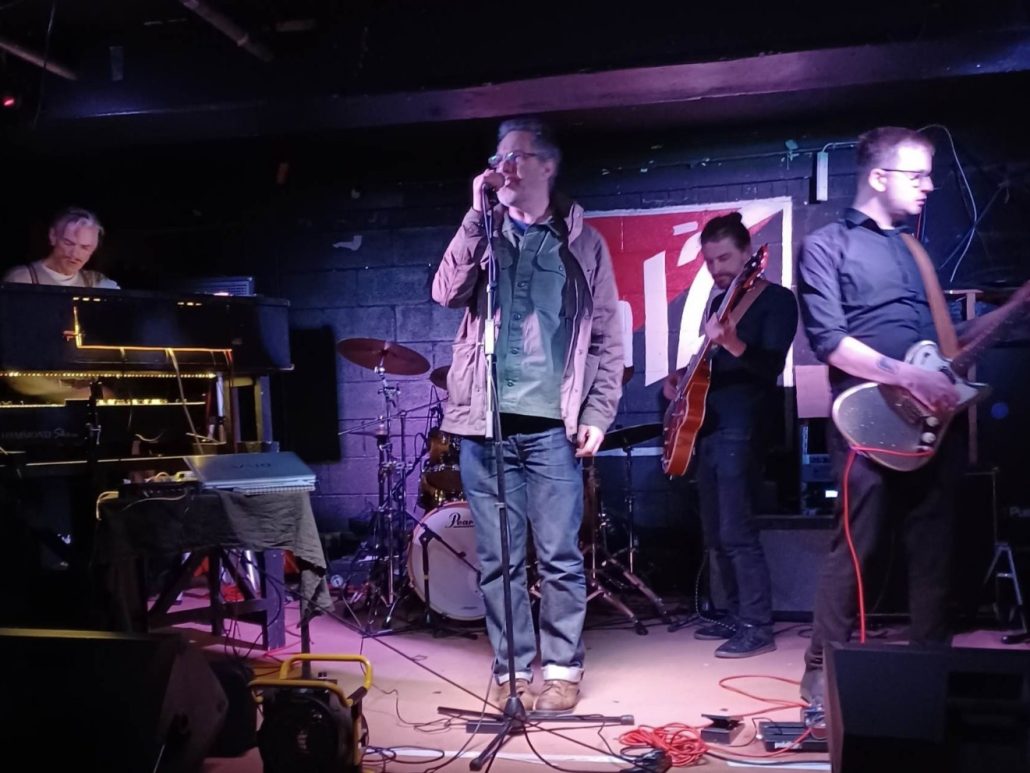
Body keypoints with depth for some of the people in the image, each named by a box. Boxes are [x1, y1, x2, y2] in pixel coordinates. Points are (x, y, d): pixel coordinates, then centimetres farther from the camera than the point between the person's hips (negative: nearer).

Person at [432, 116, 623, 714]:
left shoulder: (582, 241, 7)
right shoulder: (483, 233, 13)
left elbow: (608, 338, 5)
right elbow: (447, 293, -4)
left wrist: (598, 413, -4)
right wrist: (477, 214, -6)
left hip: (554, 424, -2)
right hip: (485, 422, 2)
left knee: (560, 555, 1)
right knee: (498, 558, 6)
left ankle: (563, 669, 15)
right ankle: (511, 669, 18)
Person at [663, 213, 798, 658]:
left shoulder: (777, 300, -7)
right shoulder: (719, 301, 17)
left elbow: (770, 367, -19)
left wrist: (731, 343, -36)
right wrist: (683, 376, 8)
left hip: (741, 430, -9)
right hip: (707, 426, 9)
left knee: (736, 533, -11)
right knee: (715, 535, 12)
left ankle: (758, 628, -3)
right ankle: (736, 616, 23)